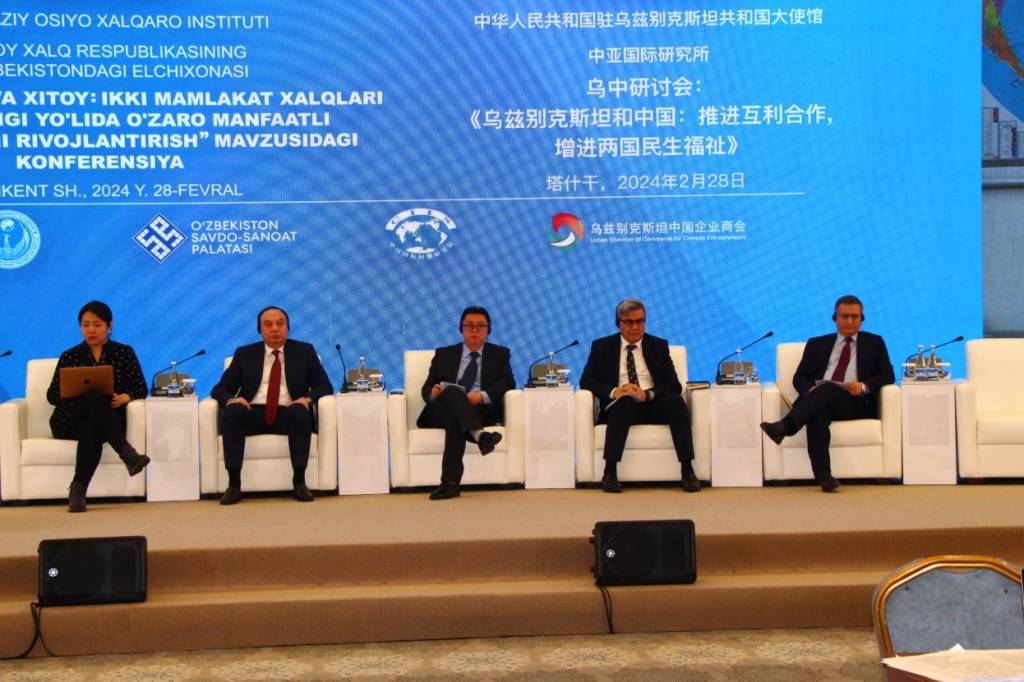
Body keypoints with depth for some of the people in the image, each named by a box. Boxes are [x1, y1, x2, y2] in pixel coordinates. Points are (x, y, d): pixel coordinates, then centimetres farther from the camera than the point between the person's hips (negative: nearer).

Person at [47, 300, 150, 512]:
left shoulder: (124, 353, 15)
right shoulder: (70, 356, 16)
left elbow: (140, 388, 8)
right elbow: (52, 394, 10)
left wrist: (124, 398, -15)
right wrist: (74, 396, -13)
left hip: (108, 418, 0)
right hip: (71, 421, 0)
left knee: (90, 429, -39)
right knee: (94, 399, -37)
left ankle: (78, 489, -40)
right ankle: (127, 453, -50)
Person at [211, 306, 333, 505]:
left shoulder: (304, 351, 13)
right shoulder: (244, 354, 15)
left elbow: (325, 386, 7)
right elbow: (220, 389, 10)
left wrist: (307, 399, -16)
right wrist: (231, 399, -15)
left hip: (288, 414, -1)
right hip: (253, 414, 1)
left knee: (300, 410, -35)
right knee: (233, 410, -32)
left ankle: (299, 482, -29)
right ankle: (234, 484, -30)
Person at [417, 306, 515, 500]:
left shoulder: (500, 354, 20)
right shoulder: (444, 354, 23)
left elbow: (508, 382, 1)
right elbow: (427, 388, 14)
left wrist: (482, 396, -19)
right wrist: (433, 391, -14)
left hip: (482, 411, 0)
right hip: (440, 411, 0)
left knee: (454, 418, -37)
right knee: (452, 392, -37)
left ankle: (450, 482, -52)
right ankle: (479, 435, -62)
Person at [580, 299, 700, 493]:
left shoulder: (659, 346, 13)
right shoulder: (602, 346, 12)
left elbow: (674, 386, 3)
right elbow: (586, 380, 2)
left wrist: (647, 394, -18)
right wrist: (614, 391, -18)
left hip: (653, 406, 1)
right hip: (621, 407, -1)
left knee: (675, 401, -31)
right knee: (626, 401, -36)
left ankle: (687, 470, -31)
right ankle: (610, 472, -37)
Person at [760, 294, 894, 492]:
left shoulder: (874, 343, 20)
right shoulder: (817, 344, 23)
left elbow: (887, 375, 9)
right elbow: (799, 377, 15)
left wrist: (864, 386, -11)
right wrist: (810, 389, -10)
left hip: (855, 403, -1)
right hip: (821, 402, 1)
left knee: (828, 389, -36)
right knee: (817, 413, -37)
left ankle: (785, 426, -53)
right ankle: (823, 476, -50)